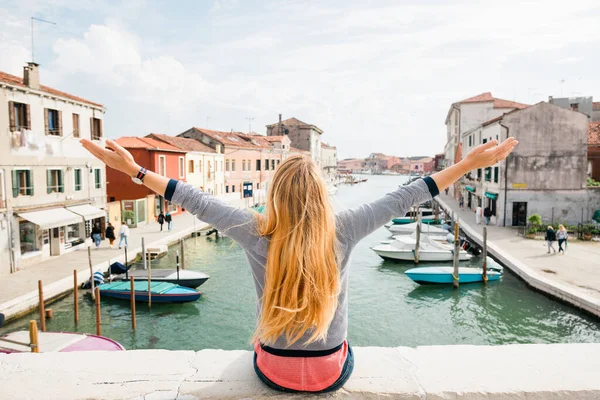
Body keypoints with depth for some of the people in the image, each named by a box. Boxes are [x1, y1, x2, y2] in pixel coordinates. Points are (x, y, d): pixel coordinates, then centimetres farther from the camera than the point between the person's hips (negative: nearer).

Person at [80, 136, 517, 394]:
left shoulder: (256, 232, -21)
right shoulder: (342, 230, -21)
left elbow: (195, 199, -14)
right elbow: (406, 196, -15)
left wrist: (135, 169, -5)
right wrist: (470, 163, -6)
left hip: (274, 370, 0)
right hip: (332, 373, 0)